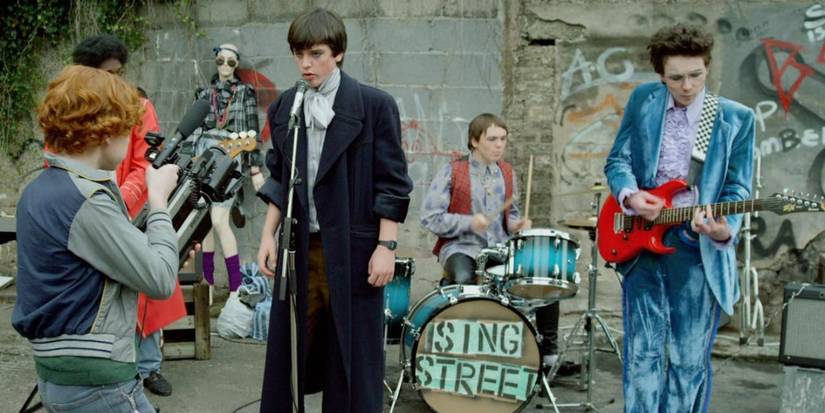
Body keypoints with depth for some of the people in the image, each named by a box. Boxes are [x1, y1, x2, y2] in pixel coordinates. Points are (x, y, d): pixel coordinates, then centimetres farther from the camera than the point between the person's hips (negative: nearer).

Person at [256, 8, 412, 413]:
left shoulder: (374, 104, -5)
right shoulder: (284, 107, 9)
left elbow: (391, 182, -5)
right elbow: (279, 181, 14)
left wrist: (386, 246, -10)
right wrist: (268, 235, 5)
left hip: (351, 249, -4)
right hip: (299, 246, 4)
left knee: (353, 353, 5)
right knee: (290, 346, 9)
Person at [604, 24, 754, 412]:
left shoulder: (736, 118, 0)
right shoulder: (643, 100, 4)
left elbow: (737, 187, -1)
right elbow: (617, 160, 6)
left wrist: (725, 230, -22)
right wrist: (630, 195, -16)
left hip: (700, 249, -1)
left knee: (689, 359, 6)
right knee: (643, 351, 3)